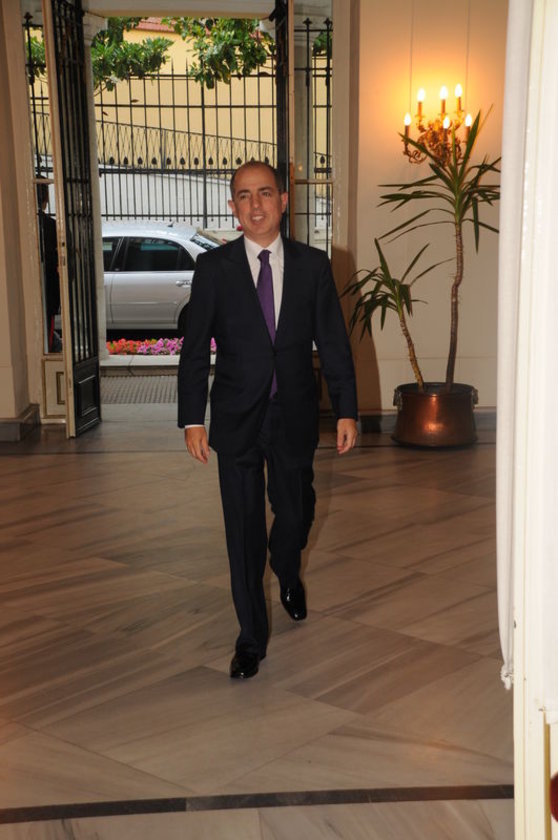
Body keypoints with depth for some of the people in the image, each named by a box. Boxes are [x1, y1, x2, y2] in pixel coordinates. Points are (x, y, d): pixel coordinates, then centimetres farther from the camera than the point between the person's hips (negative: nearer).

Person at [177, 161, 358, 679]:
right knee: (244, 526, 2)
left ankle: (288, 574, 48)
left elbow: (333, 342, 3)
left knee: (295, 511, 12)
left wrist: (346, 411, -2)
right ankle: (251, 637, 17)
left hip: (294, 416, 1)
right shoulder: (213, 267, -2)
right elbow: (195, 349, -1)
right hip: (237, 419, -1)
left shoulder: (313, 265, 2)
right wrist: (192, 419, -8)